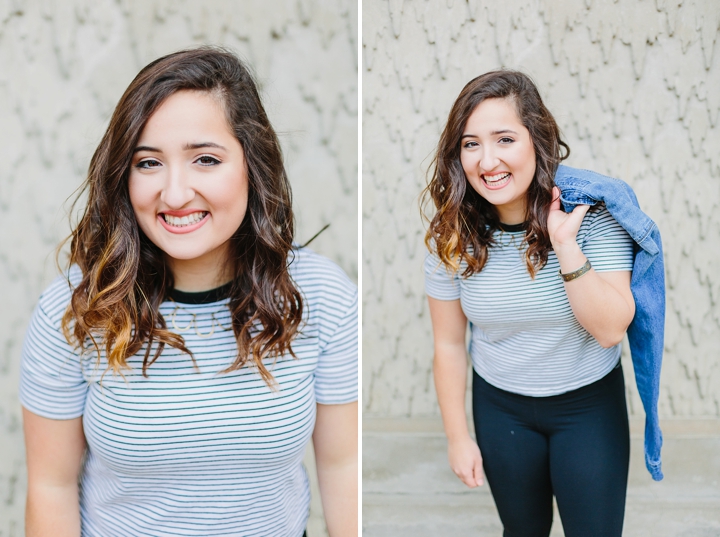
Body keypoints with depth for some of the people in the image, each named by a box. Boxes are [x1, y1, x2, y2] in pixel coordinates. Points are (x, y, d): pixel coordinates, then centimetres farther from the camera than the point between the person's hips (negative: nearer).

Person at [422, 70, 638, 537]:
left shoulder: (594, 211, -20)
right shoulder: (452, 236, -14)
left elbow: (610, 330, -23)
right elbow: (449, 344, -5)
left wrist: (565, 244, -33)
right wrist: (458, 436, 0)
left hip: (590, 403, -1)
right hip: (500, 407, 2)